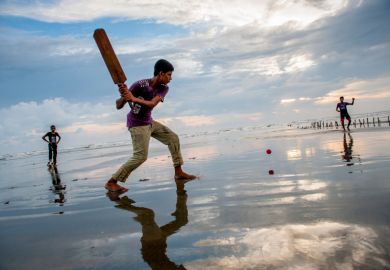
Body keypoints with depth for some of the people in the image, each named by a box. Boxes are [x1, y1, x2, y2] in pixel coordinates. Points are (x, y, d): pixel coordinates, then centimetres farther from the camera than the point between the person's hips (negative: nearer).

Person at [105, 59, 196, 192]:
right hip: (137, 125, -7)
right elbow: (119, 106, -23)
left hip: (150, 122, 7)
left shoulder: (163, 88, -6)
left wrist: (134, 99, -43)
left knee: (173, 138, 9)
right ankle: (111, 182, -4)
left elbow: (152, 104, -27)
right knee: (140, 156, -15)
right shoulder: (140, 85, -23)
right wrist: (123, 97, -46)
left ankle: (179, 172, 21)